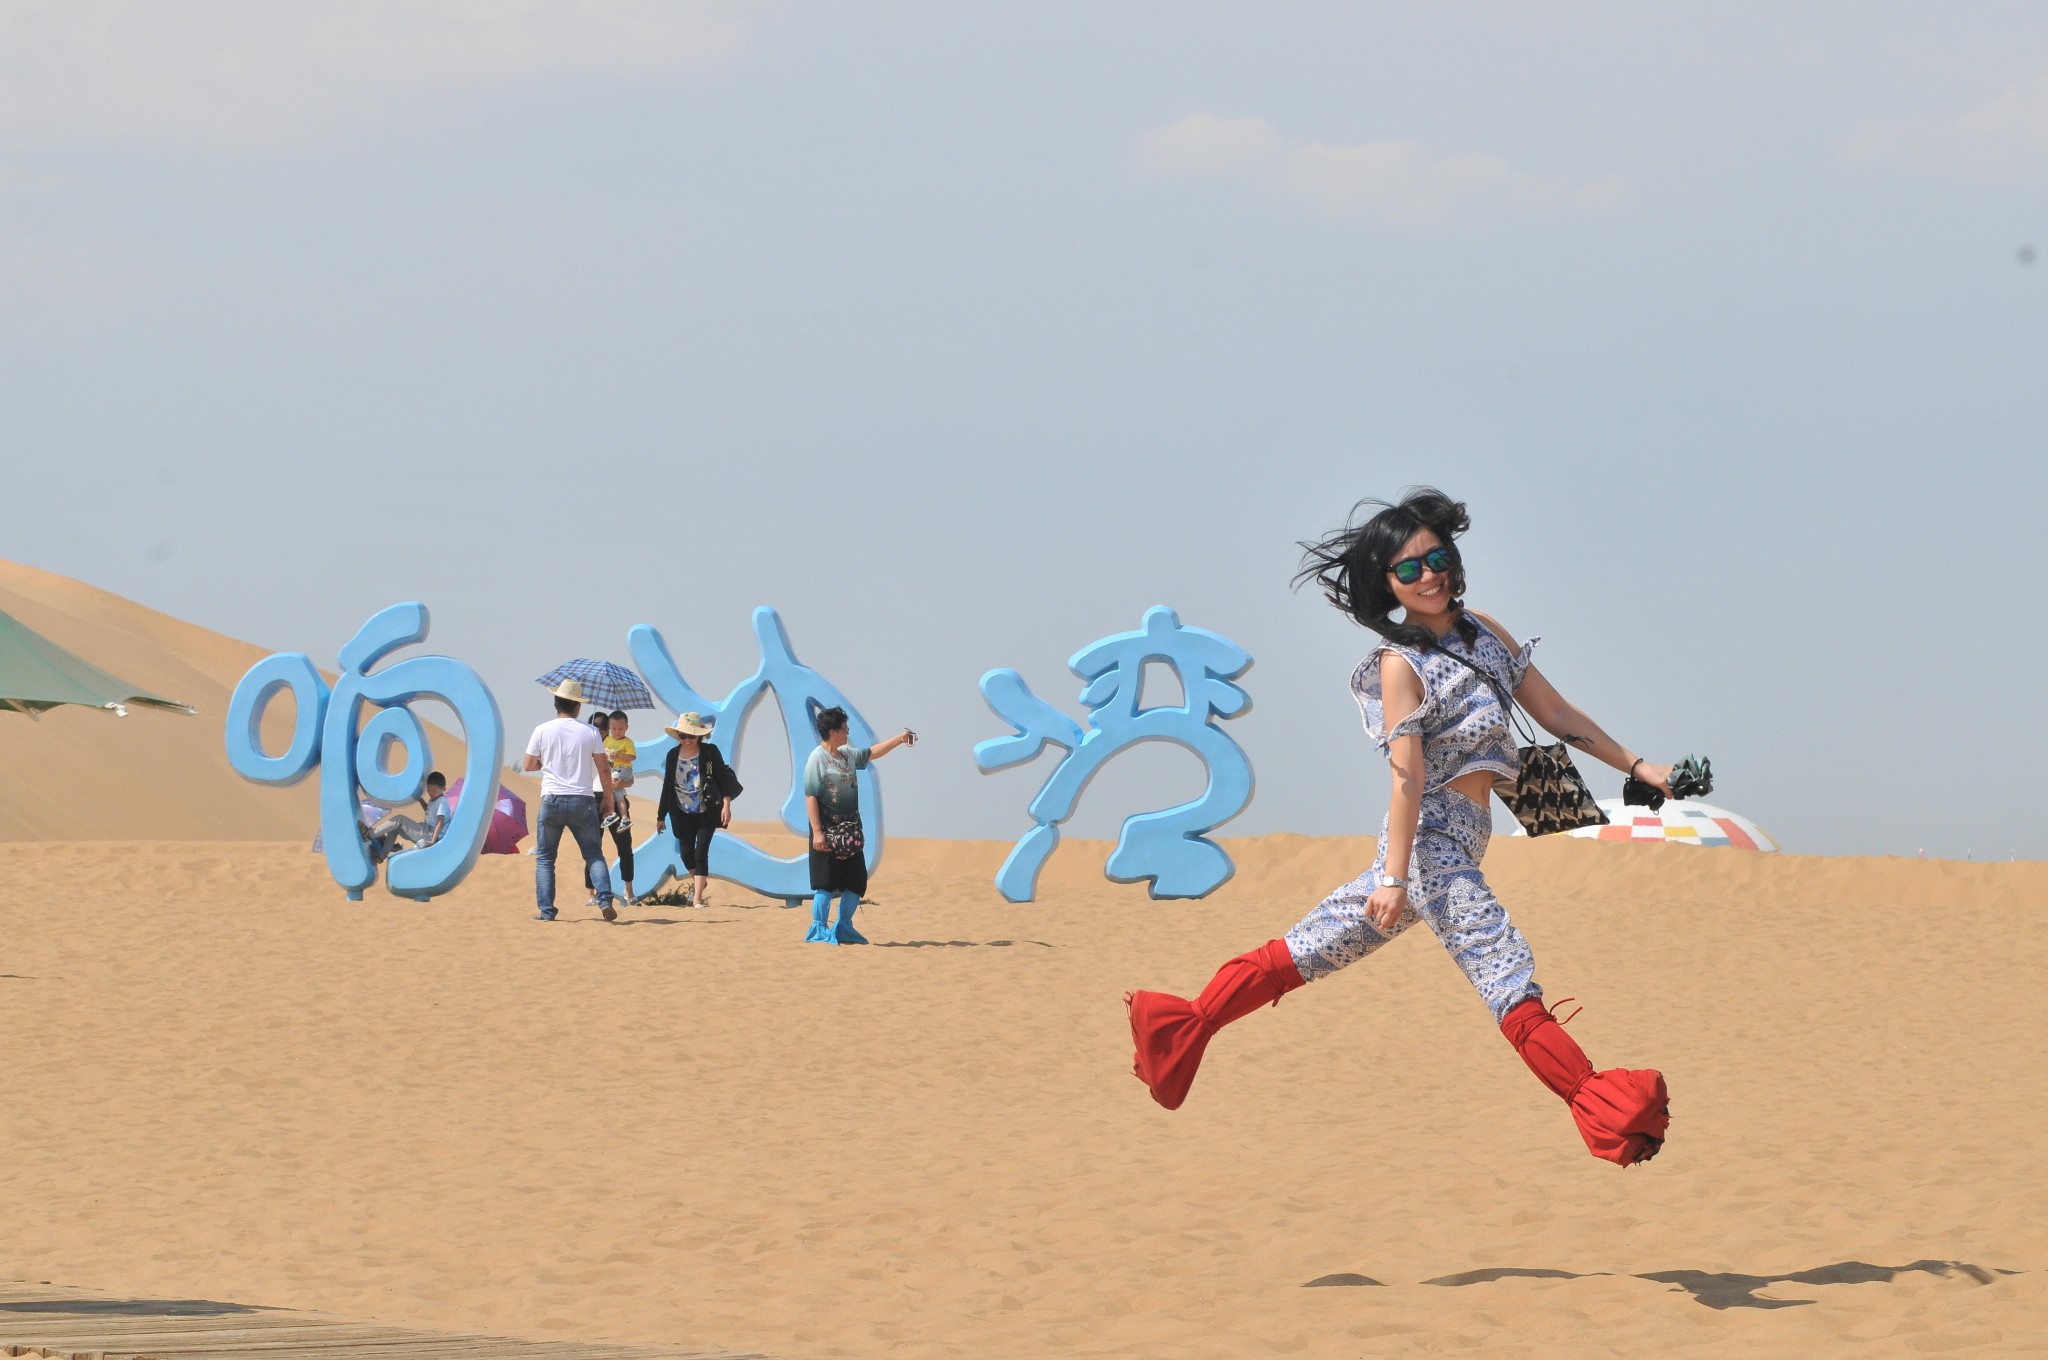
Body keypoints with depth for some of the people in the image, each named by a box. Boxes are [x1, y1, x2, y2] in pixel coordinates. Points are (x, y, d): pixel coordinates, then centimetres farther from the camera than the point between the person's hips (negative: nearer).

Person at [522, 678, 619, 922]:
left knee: (544, 857, 9)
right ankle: (605, 900, -10)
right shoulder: (589, 732, 0)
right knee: (594, 854, 9)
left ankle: (546, 910, 1)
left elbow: (529, 765, 5)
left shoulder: (542, 731, -1)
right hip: (583, 801, 0)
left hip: (552, 801, 0)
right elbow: (604, 768, 2)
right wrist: (608, 798, 14)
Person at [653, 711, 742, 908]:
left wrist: (726, 804, -17)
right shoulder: (673, 755, 1)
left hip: (706, 813, -3)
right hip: (682, 814, 3)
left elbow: (723, 779, -6)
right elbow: (667, 786, 7)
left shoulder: (710, 753, -7)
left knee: (701, 852, -11)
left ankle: (697, 897, -9)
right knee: (686, 853, 11)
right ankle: (698, 882, 40)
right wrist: (661, 816, 9)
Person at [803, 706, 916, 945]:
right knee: (826, 882, -6)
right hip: (829, 833, -8)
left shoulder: (848, 755, 10)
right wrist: (817, 832, -22)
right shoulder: (817, 759, -13)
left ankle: (844, 927, 21)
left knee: (857, 881, 9)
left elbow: (871, 753, 29)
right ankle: (818, 930, 2)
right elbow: (811, 797, -17)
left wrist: (899, 739, 25)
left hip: (850, 832, 8)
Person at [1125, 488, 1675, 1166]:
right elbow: (1408, 776, -19)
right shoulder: (1401, 664, -13)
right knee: (1507, 975, -9)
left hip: (1458, 841, 8)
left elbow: (1557, 713, 12)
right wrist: (1395, 876, -21)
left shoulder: (1482, 633, 9)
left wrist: (1637, 767, 8)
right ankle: (1604, 1110, -12)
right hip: (1433, 839, -8)